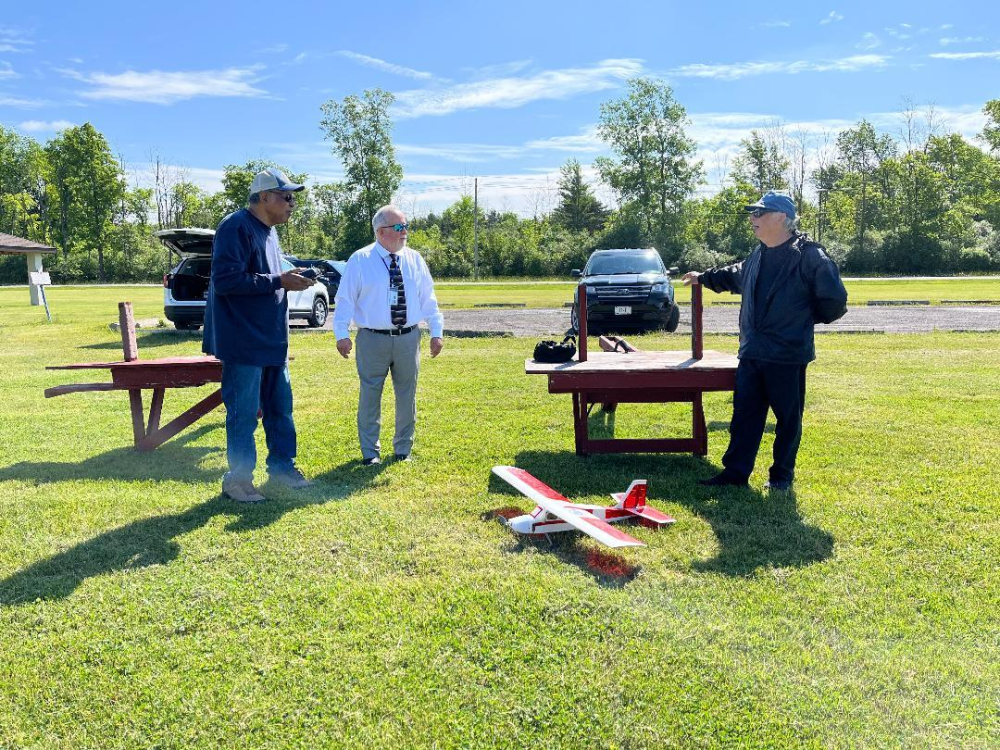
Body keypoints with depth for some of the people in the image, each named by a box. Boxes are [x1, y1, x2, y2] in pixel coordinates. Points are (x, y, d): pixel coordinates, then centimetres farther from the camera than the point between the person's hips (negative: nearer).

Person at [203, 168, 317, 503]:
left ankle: (281, 466, 28)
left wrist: (291, 281, 7)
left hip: (272, 341, 9)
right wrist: (279, 281, -23)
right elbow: (226, 280, -24)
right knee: (243, 412, -1)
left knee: (280, 406, 15)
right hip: (243, 342, -9)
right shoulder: (236, 228, -14)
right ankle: (238, 479, 12)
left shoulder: (268, 231, 15)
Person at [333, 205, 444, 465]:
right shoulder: (360, 260, -3)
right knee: (370, 396, 3)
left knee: (407, 395, 11)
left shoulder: (414, 259, 7)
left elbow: (428, 298, 10)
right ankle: (370, 452, 17)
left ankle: (403, 450, 26)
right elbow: (345, 299, -5)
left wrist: (437, 332, 6)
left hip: (408, 338, 3)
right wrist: (341, 334, -13)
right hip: (373, 339, -3)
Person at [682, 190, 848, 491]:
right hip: (752, 352, 7)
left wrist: (805, 319, -1)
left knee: (788, 417, 8)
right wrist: (704, 277, 43)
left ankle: (782, 475, 20)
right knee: (744, 413, 8)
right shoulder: (758, 255, 11)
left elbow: (834, 299, -12)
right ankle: (735, 471, 15)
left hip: (788, 355, -7)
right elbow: (735, 275, 33)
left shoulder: (809, 256, -12)